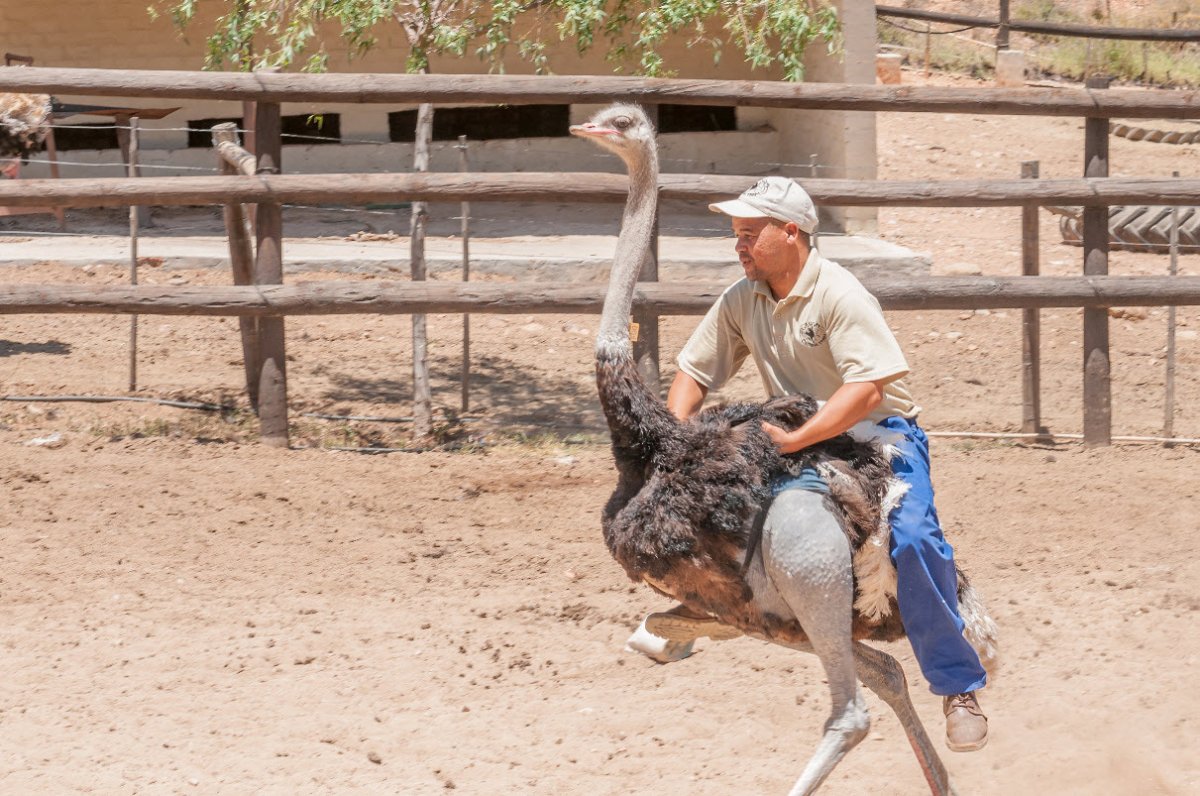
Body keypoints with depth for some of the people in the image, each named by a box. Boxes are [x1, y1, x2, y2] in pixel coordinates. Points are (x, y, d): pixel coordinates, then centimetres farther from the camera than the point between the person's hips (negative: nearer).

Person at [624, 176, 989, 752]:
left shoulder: (838, 294, -20)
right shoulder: (741, 300, 1)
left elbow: (866, 387, -30)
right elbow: (694, 371, 7)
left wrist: (794, 440, -36)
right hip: (792, 438, 7)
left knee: (911, 539, -29)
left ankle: (957, 688, -22)